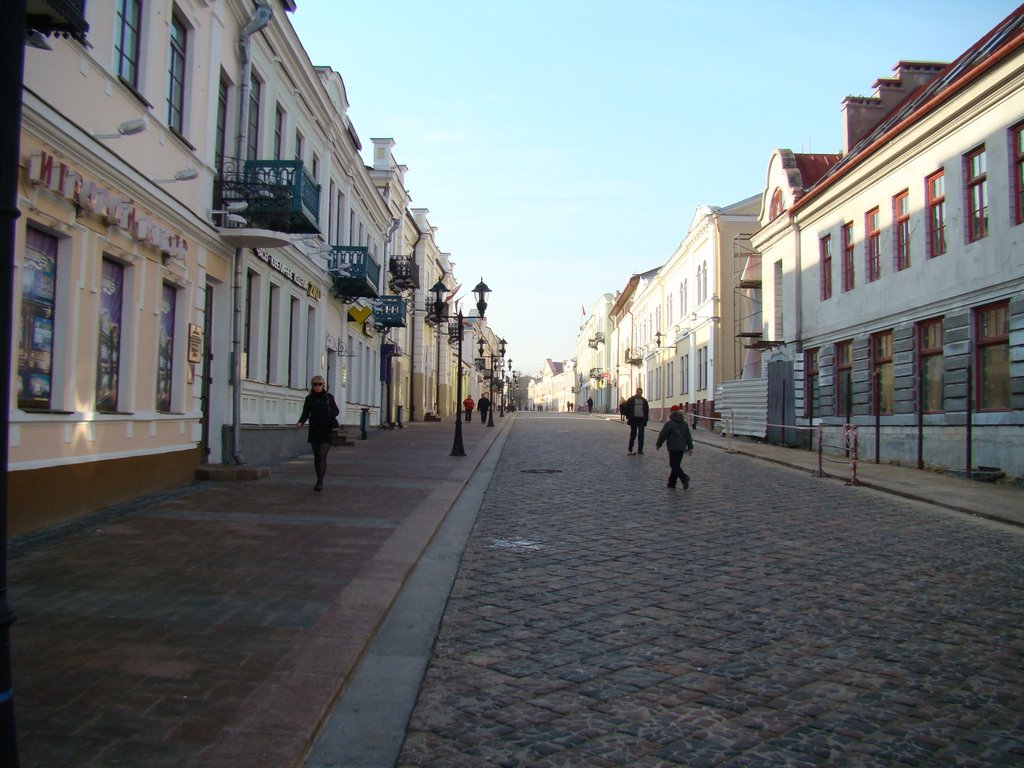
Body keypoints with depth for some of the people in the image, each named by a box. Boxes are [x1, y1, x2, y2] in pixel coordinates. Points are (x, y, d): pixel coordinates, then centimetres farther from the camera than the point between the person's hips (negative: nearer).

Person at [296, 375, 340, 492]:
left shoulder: (329, 397, 1)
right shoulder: (309, 398, 5)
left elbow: (336, 411, 7)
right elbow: (305, 413, -1)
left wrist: (330, 414, -14)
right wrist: (300, 423, -21)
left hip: (326, 431, -3)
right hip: (314, 431, 3)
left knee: (322, 456, -12)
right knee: (316, 456, 9)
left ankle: (320, 482, -14)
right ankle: (319, 481, 21)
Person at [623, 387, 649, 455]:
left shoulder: (644, 401, 9)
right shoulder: (631, 400, 2)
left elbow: (647, 410, 12)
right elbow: (627, 408, 3)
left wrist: (646, 419, 3)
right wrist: (628, 417, -6)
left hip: (641, 419, 1)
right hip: (633, 419, -1)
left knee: (641, 435, -3)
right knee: (633, 434, 5)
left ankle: (640, 449, 1)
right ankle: (630, 450, 14)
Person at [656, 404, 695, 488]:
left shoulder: (669, 424, -9)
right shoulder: (684, 424, 11)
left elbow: (662, 435, -7)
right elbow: (688, 436, 13)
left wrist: (659, 444, 6)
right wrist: (690, 447, 16)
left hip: (673, 448, -7)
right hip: (682, 448, 7)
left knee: (674, 465, -4)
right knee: (676, 465, 14)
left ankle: (684, 478, -25)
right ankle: (671, 483, 19)